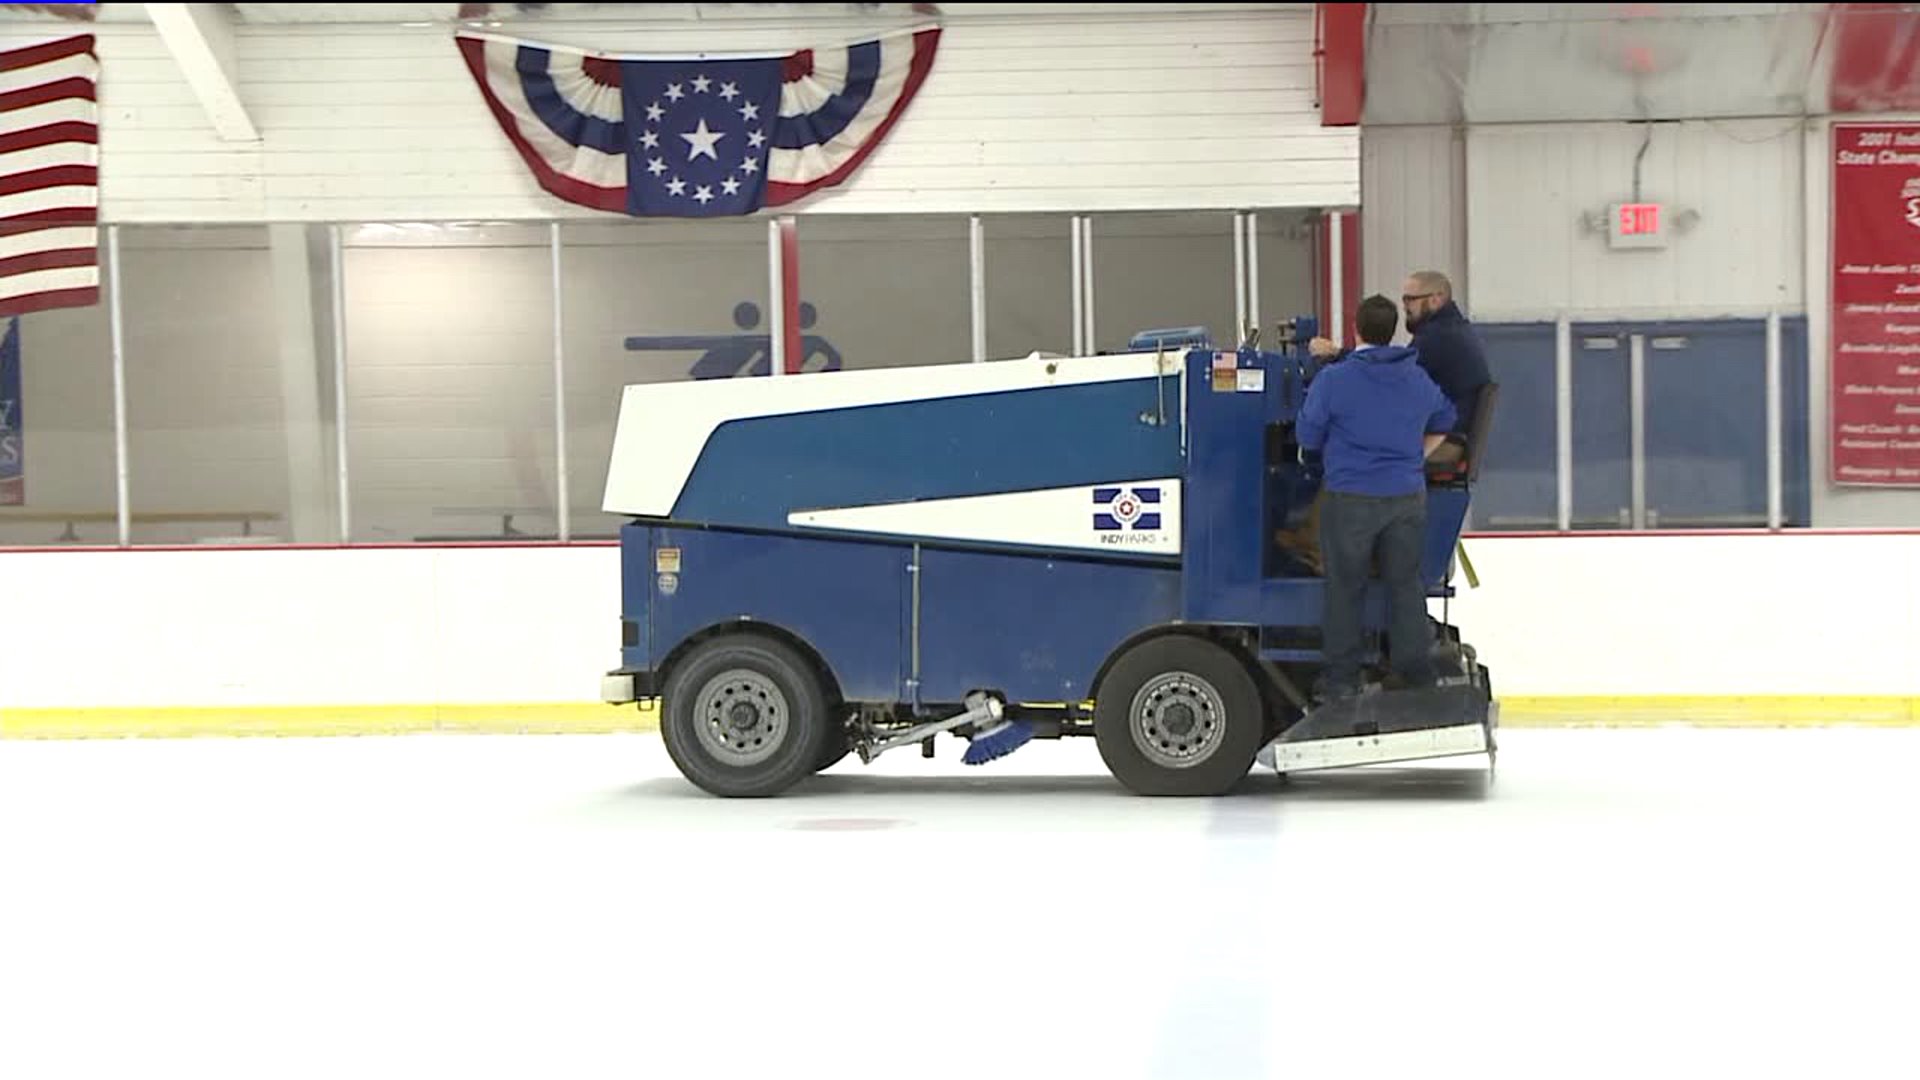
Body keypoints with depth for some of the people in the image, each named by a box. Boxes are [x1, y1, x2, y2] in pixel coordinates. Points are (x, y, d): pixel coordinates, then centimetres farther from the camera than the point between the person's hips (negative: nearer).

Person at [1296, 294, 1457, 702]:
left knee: (1346, 587, 7)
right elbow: (1444, 421, 23)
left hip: (1350, 497, -3)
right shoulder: (1420, 380, 6)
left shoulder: (1333, 380, -10)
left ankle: (1341, 679, 12)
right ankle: (1417, 675, 16)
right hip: (1407, 497, 4)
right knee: (1406, 585, 12)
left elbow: (1308, 437, -3)